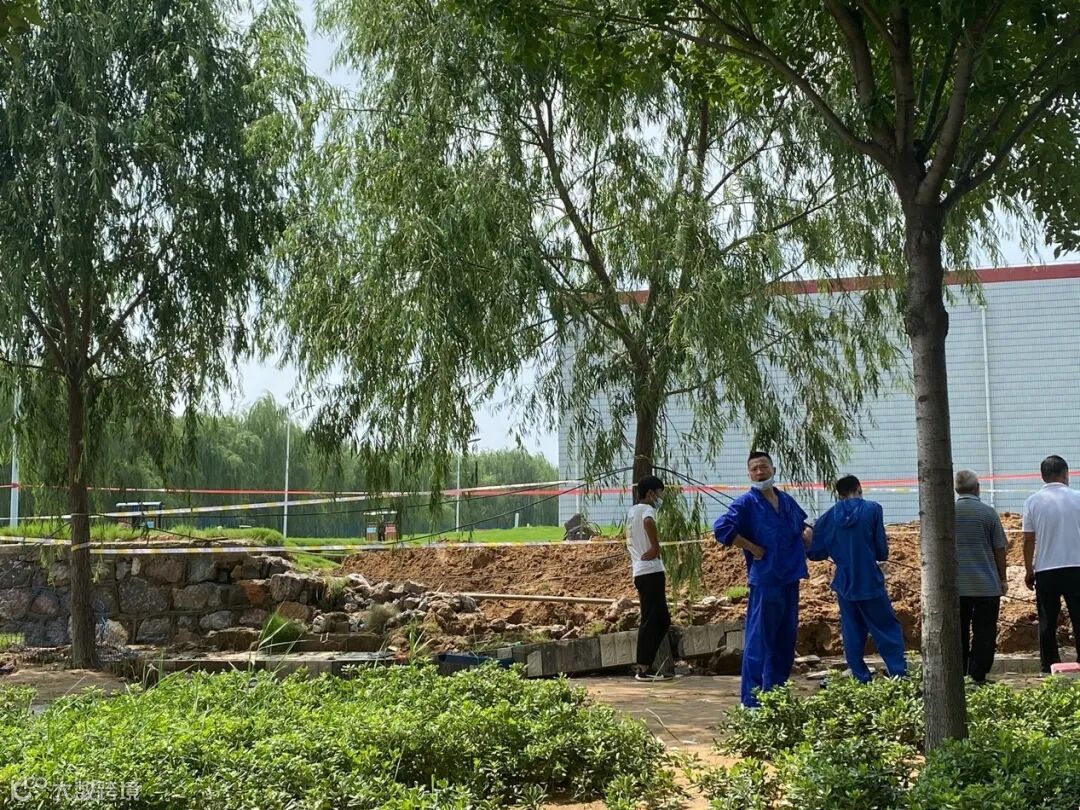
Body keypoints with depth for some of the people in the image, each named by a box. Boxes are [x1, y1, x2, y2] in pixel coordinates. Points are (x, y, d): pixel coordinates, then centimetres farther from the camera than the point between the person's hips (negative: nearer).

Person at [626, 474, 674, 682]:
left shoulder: (632, 511, 20)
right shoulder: (646, 509, -9)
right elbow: (649, 522, -33)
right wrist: (655, 547, -22)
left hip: (640, 573, 9)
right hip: (651, 572, -9)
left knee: (662, 620, 14)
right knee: (650, 620, -6)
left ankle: (645, 666, 14)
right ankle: (644, 669, -3)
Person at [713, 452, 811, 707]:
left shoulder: (787, 501, 13)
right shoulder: (746, 503, -8)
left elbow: (802, 525, 32)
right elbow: (721, 528, -21)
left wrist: (807, 533, 9)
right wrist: (753, 548, -18)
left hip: (790, 579, 7)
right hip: (765, 581, -7)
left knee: (786, 639, 14)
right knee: (759, 640, -4)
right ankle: (753, 700, 1)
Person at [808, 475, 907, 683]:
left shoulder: (829, 517, 1)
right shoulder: (872, 510, -6)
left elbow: (814, 552, 4)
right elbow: (882, 552, -6)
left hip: (845, 585, 3)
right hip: (870, 583, -3)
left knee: (853, 635, 11)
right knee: (888, 630, 4)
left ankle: (861, 680, 11)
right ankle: (900, 676, -4)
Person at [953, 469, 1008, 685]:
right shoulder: (988, 512, -6)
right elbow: (999, 549, -1)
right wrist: (1002, 579, 10)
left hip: (955, 586, 2)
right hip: (987, 585, -2)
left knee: (957, 634, 9)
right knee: (984, 634, 4)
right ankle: (977, 677, 1)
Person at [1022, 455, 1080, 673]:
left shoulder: (1033, 502, -2)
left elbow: (1029, 541, 0)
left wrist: (1028, 570, 9)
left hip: (1045, 570, 0)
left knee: (1047, 624, 7)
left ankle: (1049, 668, 9)